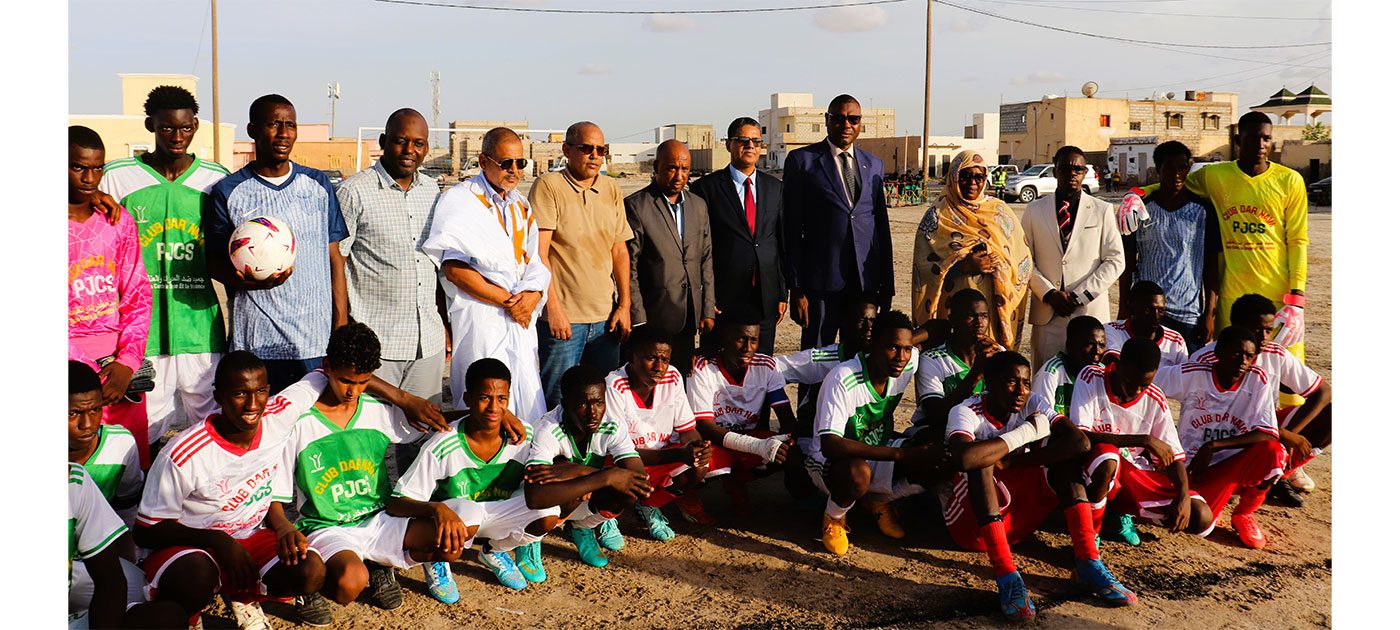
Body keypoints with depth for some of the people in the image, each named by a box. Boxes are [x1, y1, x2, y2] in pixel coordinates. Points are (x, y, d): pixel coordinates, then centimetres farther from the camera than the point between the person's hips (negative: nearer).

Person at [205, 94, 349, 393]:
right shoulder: (228, 192, 2)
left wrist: (342, 323, 4)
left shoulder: (318, 184, 9)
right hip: (257, 342, -2)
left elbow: (334, 256, 10)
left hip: (318, 338, 2)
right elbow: (214, 262, 3)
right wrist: (248, 281, -20)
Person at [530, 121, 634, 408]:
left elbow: (620, 251, 13)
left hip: (606, 317, 5)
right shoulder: (548, 185, -5)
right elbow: (538, 253, -9)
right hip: (562, 318, -5)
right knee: (558, 403, 0)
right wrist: (553, 308, -14)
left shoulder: (612, 190, 11)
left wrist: (625, 305, 6)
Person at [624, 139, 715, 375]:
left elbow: (706, 260, 15)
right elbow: (628, 267, -8)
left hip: (689, 319, 6)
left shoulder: (698, 205, 13)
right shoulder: (635, 206, -6)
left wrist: (707, 311, 9)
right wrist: (637, 320, -11)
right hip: (653, 318, -5)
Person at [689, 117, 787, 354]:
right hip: (724, 299, -3)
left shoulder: (775, 187, 11)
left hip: (766, 299, 3)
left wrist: (783, 293, 8)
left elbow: (783, 242, 12)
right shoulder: (706, 188, -1)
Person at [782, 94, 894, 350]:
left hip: (867, 281, 4)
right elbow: (792, 228, -2)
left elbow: (882, 226, 15)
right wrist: (796, 288, -6)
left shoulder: (874, 164, 14)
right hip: (822, 279, -4)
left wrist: (887, 285, 12)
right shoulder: (802, 161, 1)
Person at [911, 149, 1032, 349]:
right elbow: (924, 265, -5)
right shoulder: (937, 216, 4)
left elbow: (1023, 259, 9)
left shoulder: (1000, 211, 13)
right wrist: (964, 266, -16)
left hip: (996, 309, 2)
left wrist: (999, 263, -11)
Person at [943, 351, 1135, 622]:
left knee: (1064, 449, -12)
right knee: (981, 461, -32)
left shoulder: (1033, 404, -3)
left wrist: (1013, 461, -24)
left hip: (1017, 518, 5)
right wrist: (1026, 432, -27)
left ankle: (1087, 562, -20)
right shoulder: (966, 412, -15)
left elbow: (1080, 442, -20)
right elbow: (964, 457, -40)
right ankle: (1007, 576, -38)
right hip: (970, 522, -5)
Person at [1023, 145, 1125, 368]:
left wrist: (1080, 296, -7)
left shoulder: (1102, 210, 6)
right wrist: (1049, 293, -7)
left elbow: (1115, 261, 2)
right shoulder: (1034, 210, 8)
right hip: (1047, 314, 1)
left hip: (1090, 311, -1)